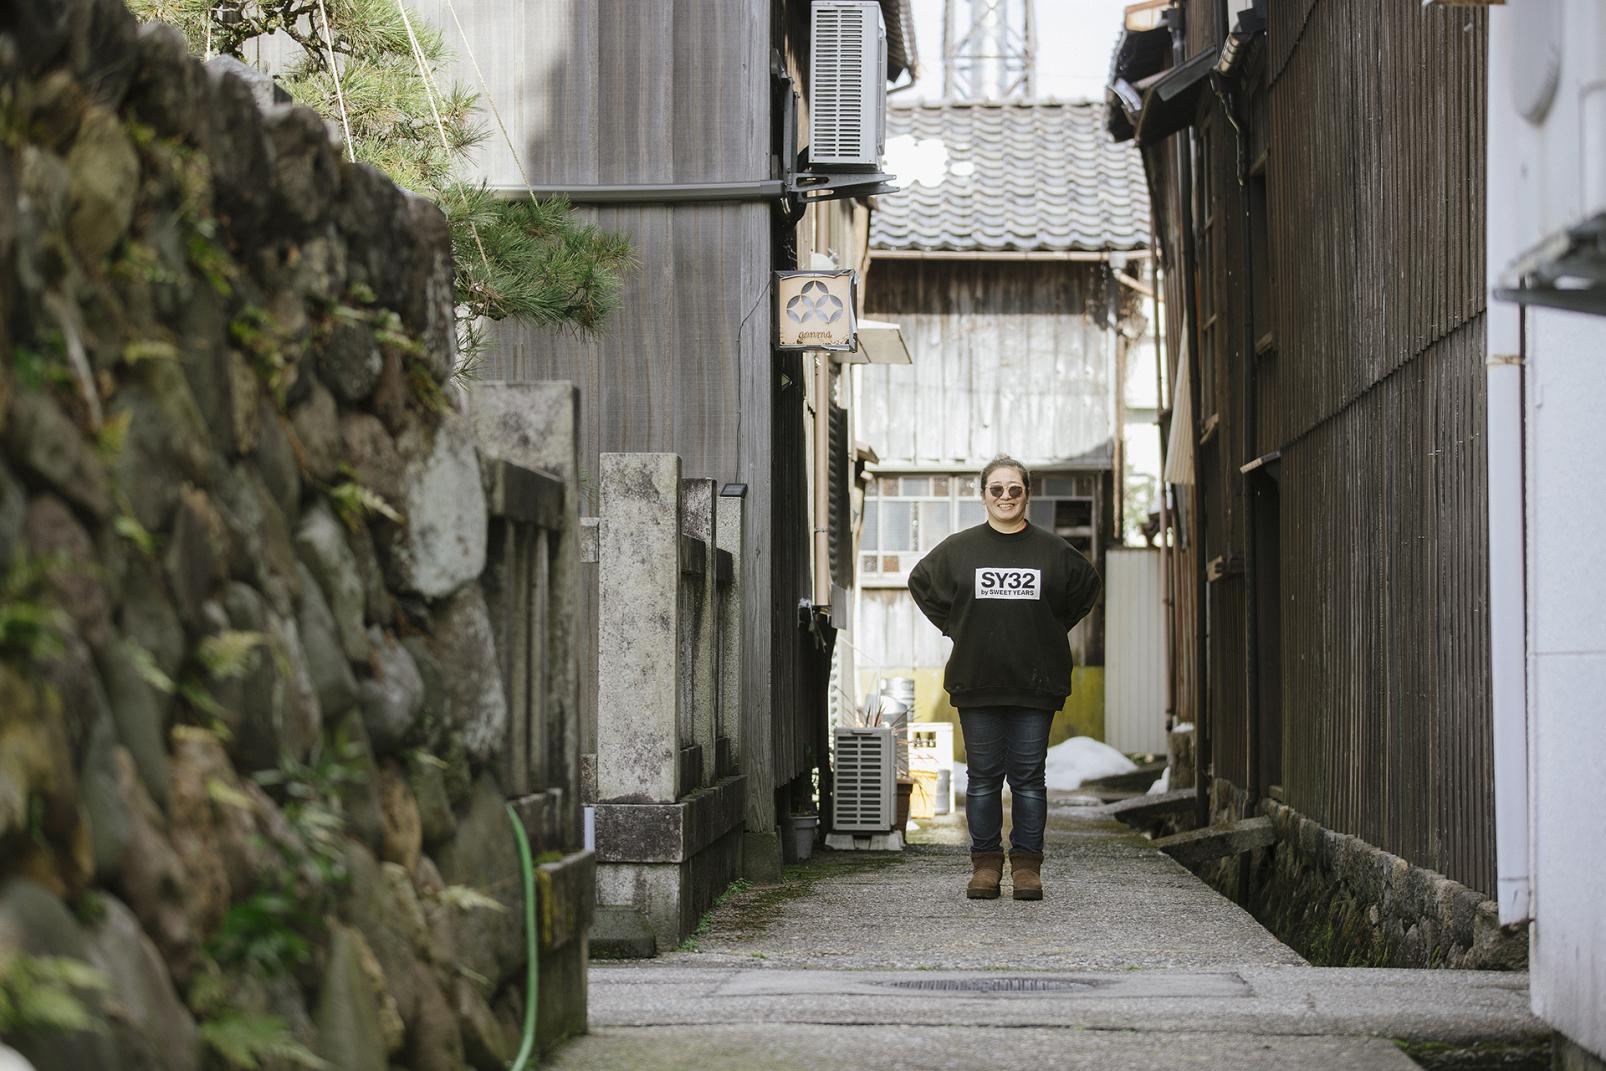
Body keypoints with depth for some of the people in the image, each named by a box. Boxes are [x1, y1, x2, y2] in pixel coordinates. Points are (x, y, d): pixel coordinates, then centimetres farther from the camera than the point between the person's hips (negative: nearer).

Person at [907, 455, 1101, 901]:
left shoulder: (1052, 550, 4)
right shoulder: (958, 548, 5)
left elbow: (1087, 586, 17)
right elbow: (921, 583, 17)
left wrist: (1053, 629, 9)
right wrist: (954, 627, 9)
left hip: (1035, 682, 0)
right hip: (976, 681, 0)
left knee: (1028, 778, 1)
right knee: (984, 777, 3)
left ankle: (1027, 865, 6)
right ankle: (985, 864, 9)